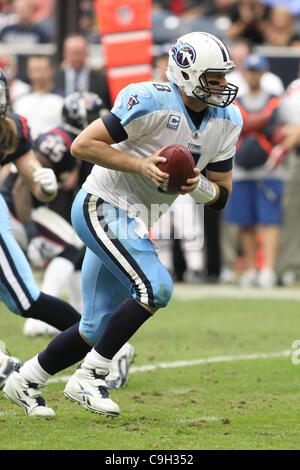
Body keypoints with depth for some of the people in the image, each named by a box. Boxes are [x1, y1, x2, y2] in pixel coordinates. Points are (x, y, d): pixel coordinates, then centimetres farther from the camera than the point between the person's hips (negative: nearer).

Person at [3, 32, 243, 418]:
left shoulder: (226, 121, 2)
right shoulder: (151, 102, -20)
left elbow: (221, 196, 8)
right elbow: (82, 145, -19)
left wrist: (197, 185, -15)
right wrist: (141, 164, -26)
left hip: (134, 223, 8)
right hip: (101, 208, -8)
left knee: (97, 329, 10)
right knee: (154, 288, -24)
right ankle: (87, 378, -14)